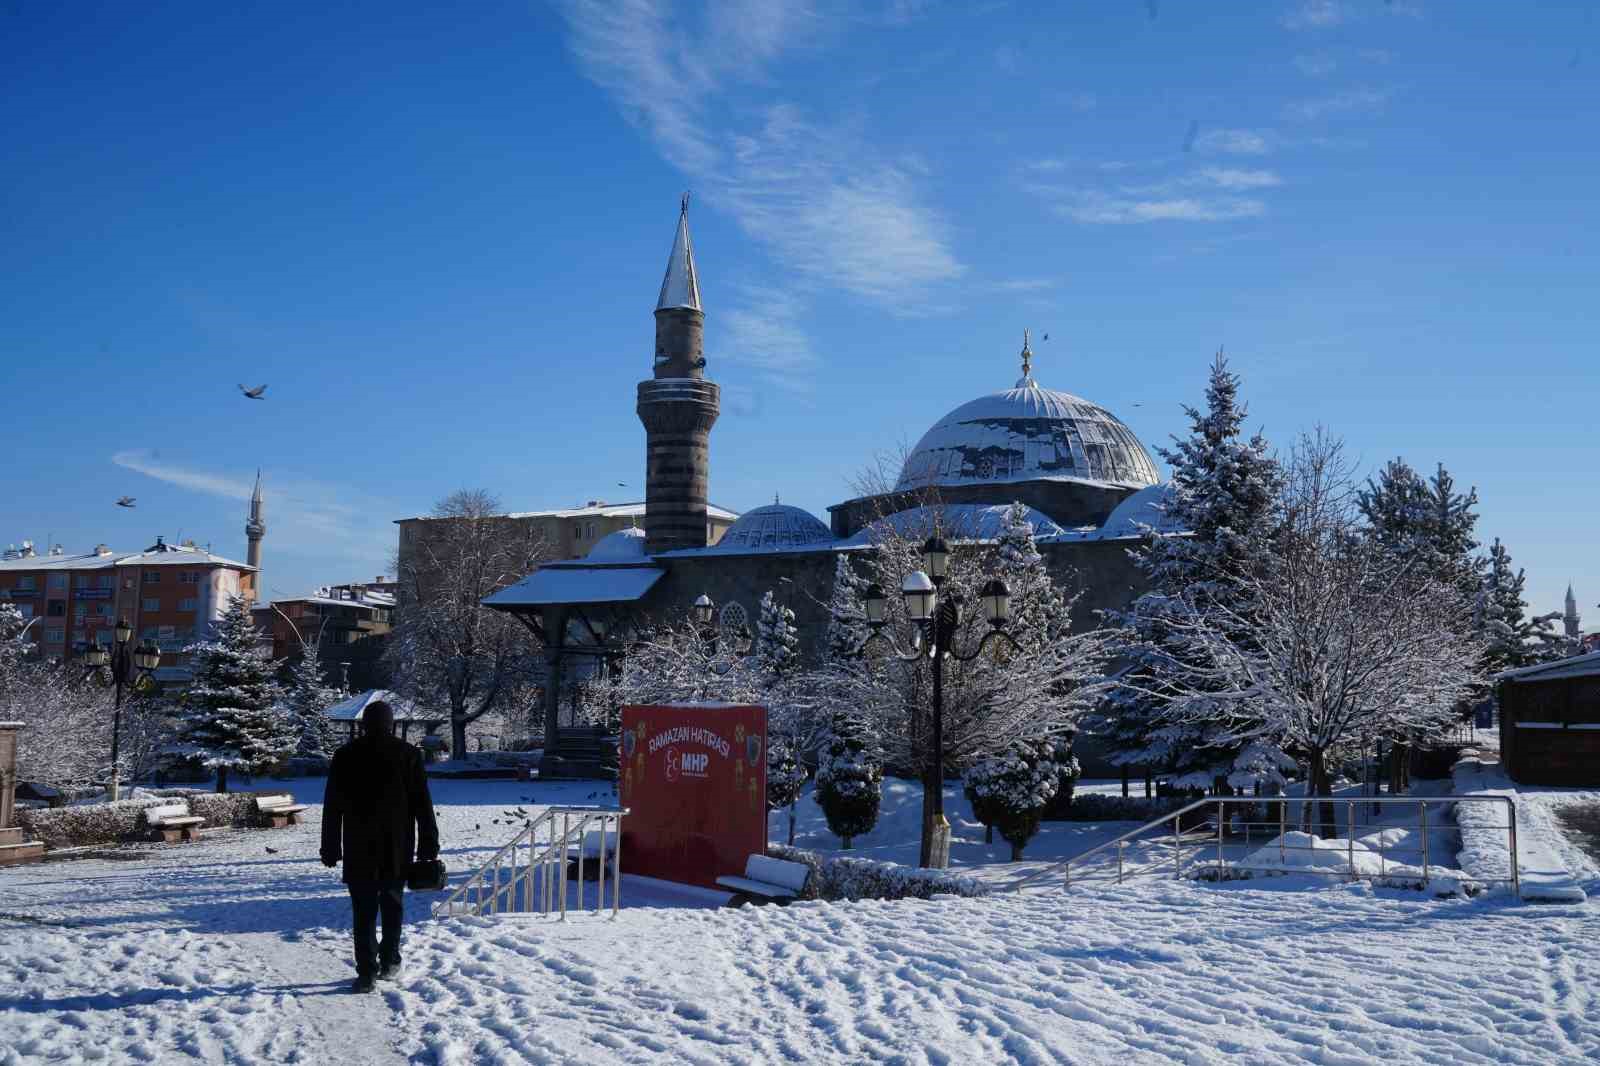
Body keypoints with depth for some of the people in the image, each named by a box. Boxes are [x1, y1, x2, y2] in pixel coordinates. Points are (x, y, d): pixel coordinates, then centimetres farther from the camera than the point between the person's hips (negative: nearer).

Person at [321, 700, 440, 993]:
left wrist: (330, 848, 8)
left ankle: (367, 971, -5)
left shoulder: (346, 755, 2)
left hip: (359, 848, -1)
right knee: (392, 903, 15)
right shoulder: (408, 754, 0)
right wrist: (429, 844, 3)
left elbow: (332, 807, 3)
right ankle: (389, 963, 19)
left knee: (364, 909, 0)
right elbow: (422, 804, -1)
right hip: (398, 847, 1)